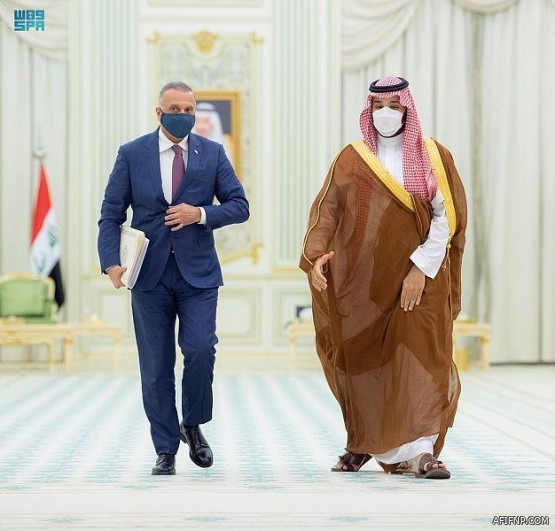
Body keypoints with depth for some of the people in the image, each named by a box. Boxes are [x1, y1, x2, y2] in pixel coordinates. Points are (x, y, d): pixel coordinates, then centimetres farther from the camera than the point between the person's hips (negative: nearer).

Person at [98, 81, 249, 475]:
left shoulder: (213, 154, 6)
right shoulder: (132, 154, 3)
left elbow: (239, 206, 6)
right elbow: (111, 214, 2)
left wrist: (201, 214, -13)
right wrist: (111, 261, -13)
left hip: (198, 273, 0)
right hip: (149, 275, 0)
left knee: (200, 350, -16)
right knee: (156, 368, 3)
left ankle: (193, 425, 10)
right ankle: (166, 451, 13)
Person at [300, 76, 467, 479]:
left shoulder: (434, 157, 3)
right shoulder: (352, 159, 7)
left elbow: (447, 217, -4)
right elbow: (327, 210, -1)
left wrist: (421, 268, -14)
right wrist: (316, 256, -19)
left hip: (419, 278, -1)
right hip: (363, 276, 2)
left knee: (420, 358, -12)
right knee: (364, 362, 6)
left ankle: (421, 451, -13)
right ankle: (364, 443, 24)